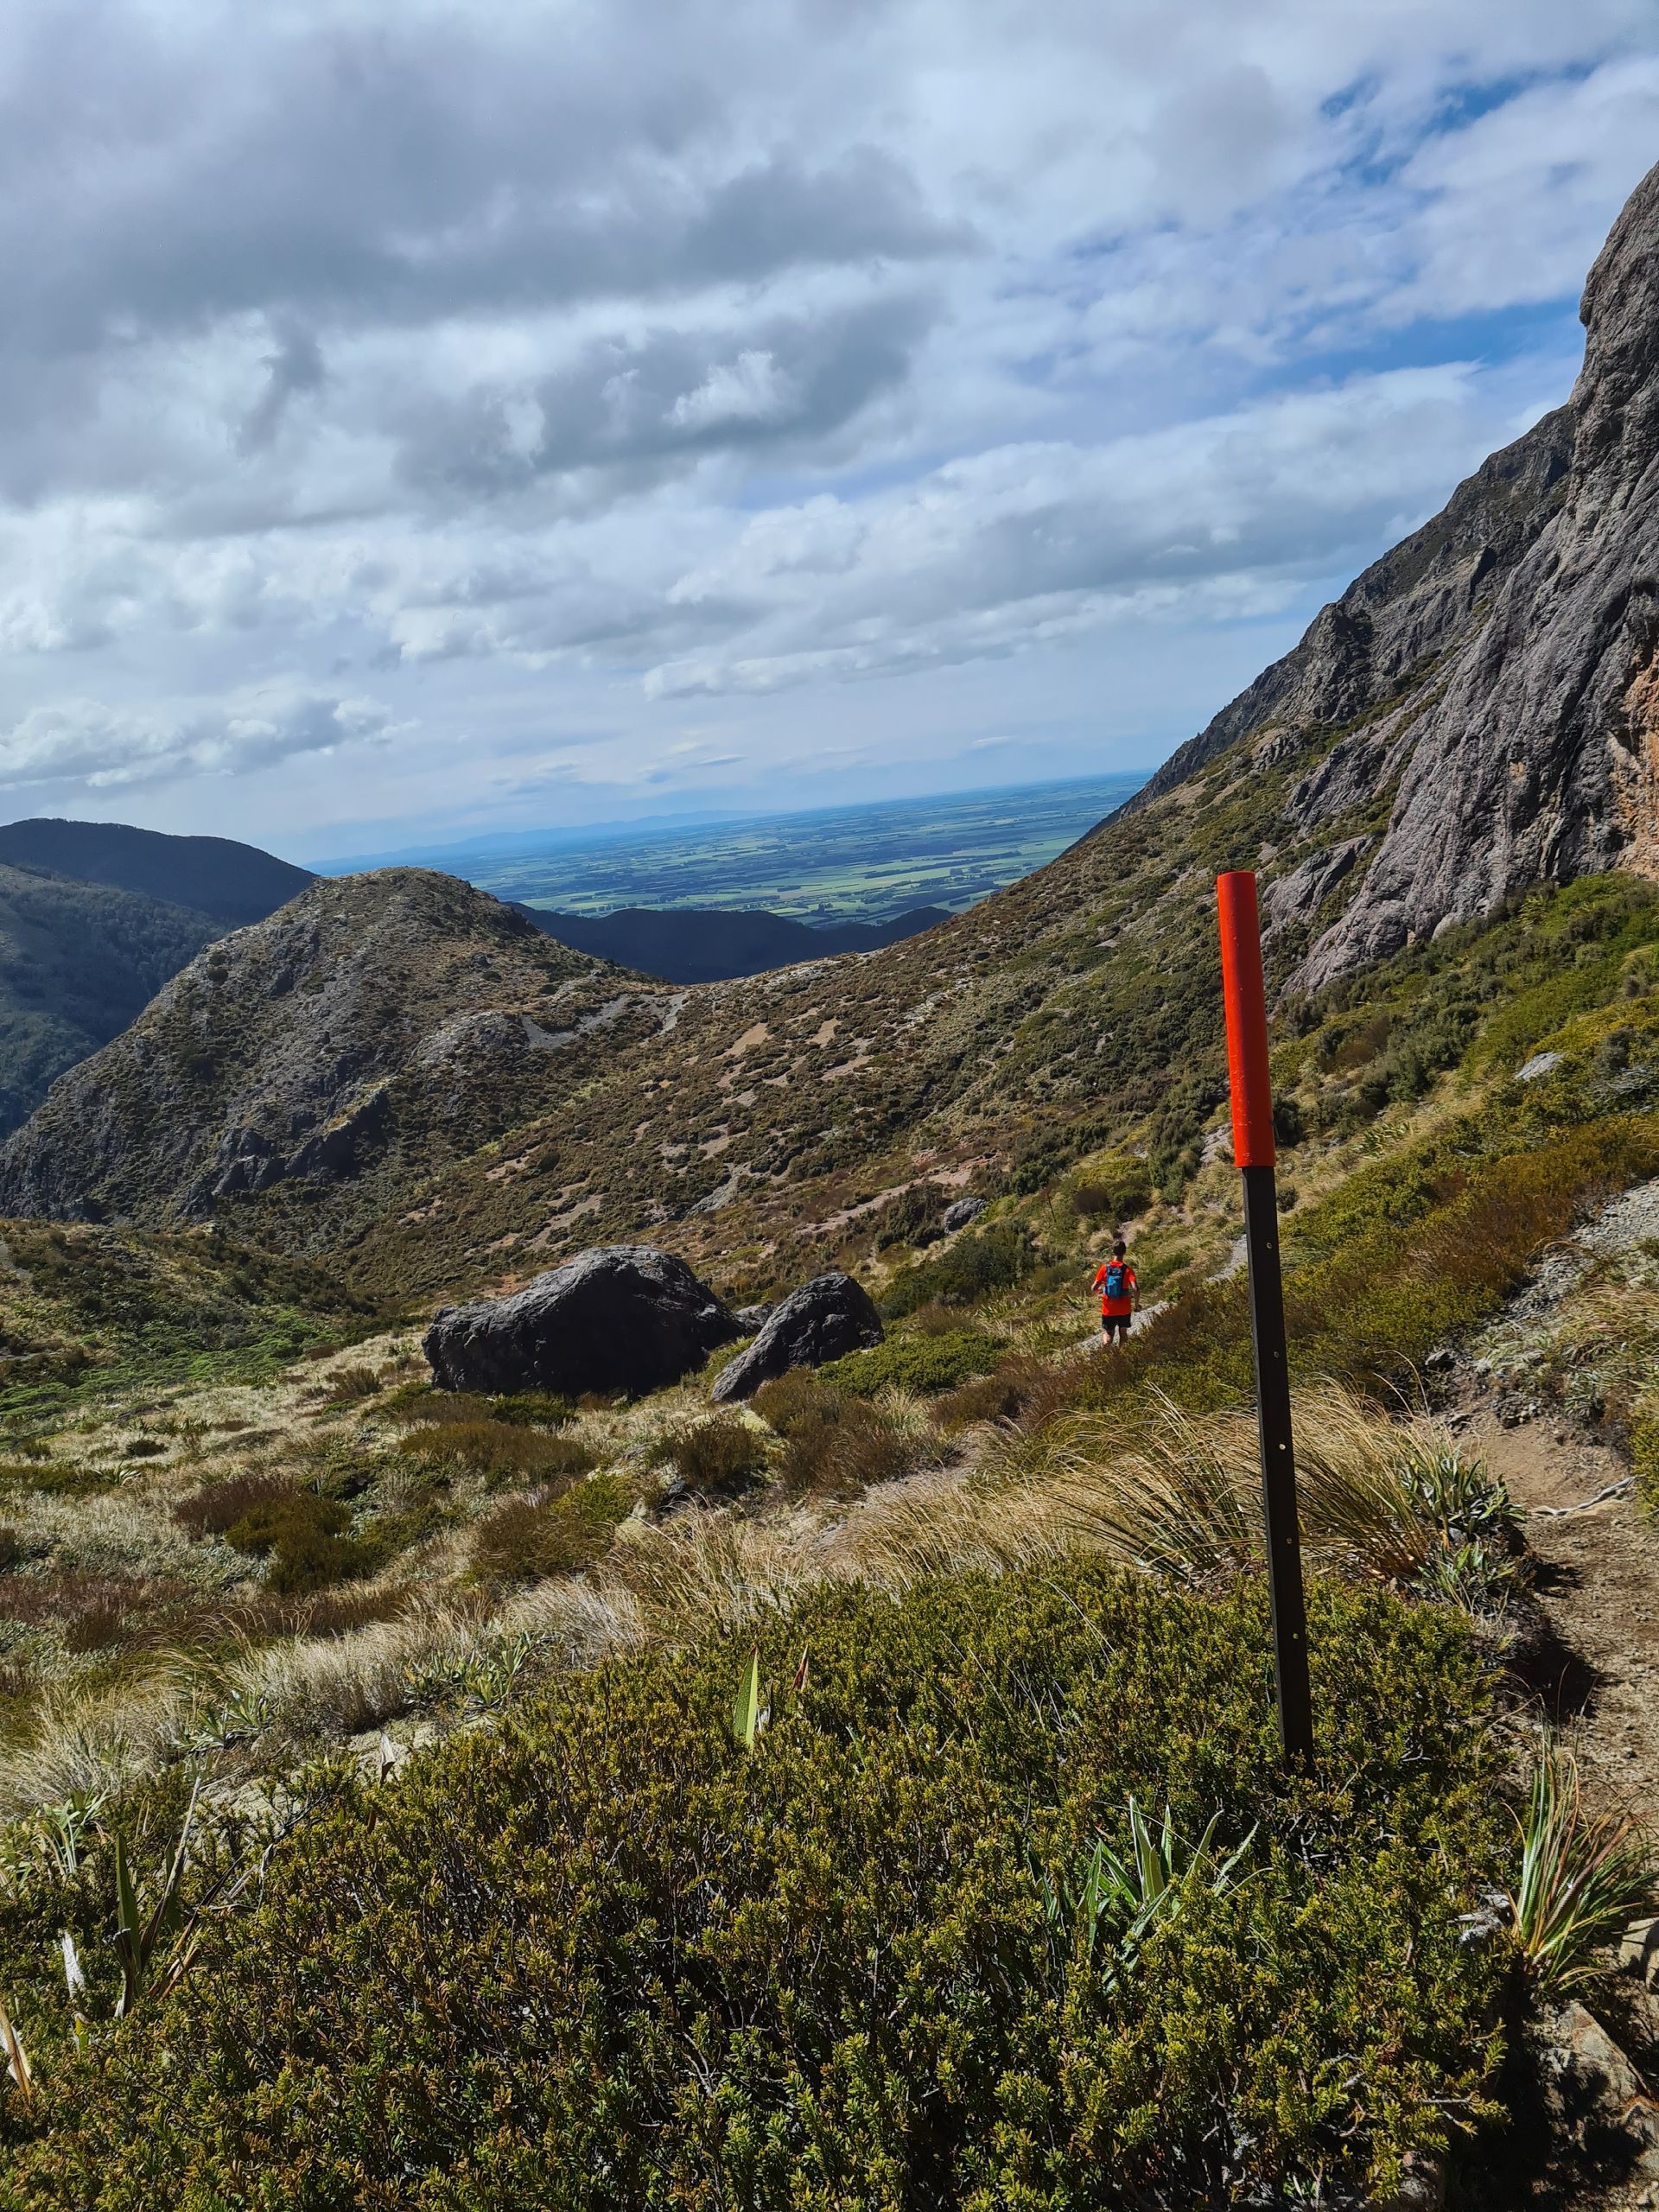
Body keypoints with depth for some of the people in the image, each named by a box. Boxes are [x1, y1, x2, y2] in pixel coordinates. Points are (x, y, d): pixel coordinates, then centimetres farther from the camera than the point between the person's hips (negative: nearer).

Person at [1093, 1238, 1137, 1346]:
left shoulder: (1105, 1268, -8)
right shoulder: (1127, 1269, -13)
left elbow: (1094, 1288, -9)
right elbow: (1135, 1289, -23)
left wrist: (1101, 1289, 15)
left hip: (1108, 1309, 0)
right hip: (1124, 1309, 0)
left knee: (1107, 1333, 9)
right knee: (1123, 1333, 20)